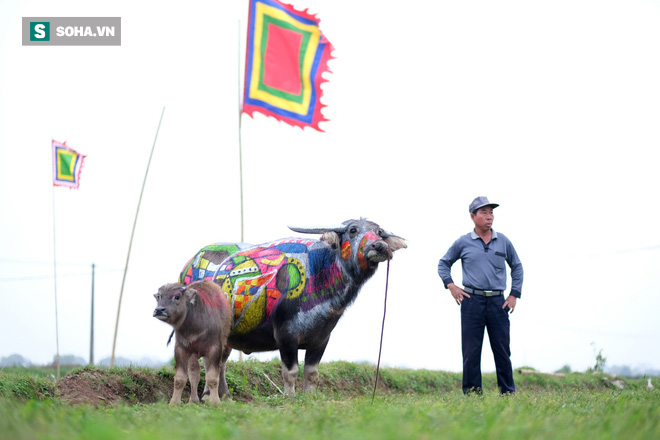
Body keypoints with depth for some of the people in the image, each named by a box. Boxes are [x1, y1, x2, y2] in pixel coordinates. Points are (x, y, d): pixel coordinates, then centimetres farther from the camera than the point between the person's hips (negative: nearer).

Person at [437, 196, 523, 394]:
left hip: (498, 302, 1)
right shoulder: (463, 243, 5)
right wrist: (450, 285, 2)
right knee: (471, 351, 0)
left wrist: (514, 294, 10)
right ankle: (472, 394, 4)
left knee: (502, 351, 3)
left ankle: (508, 393, 9)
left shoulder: (503, 241, 9)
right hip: (472, 301, -1)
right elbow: (443, 263, 17)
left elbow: (517, 266, 19)